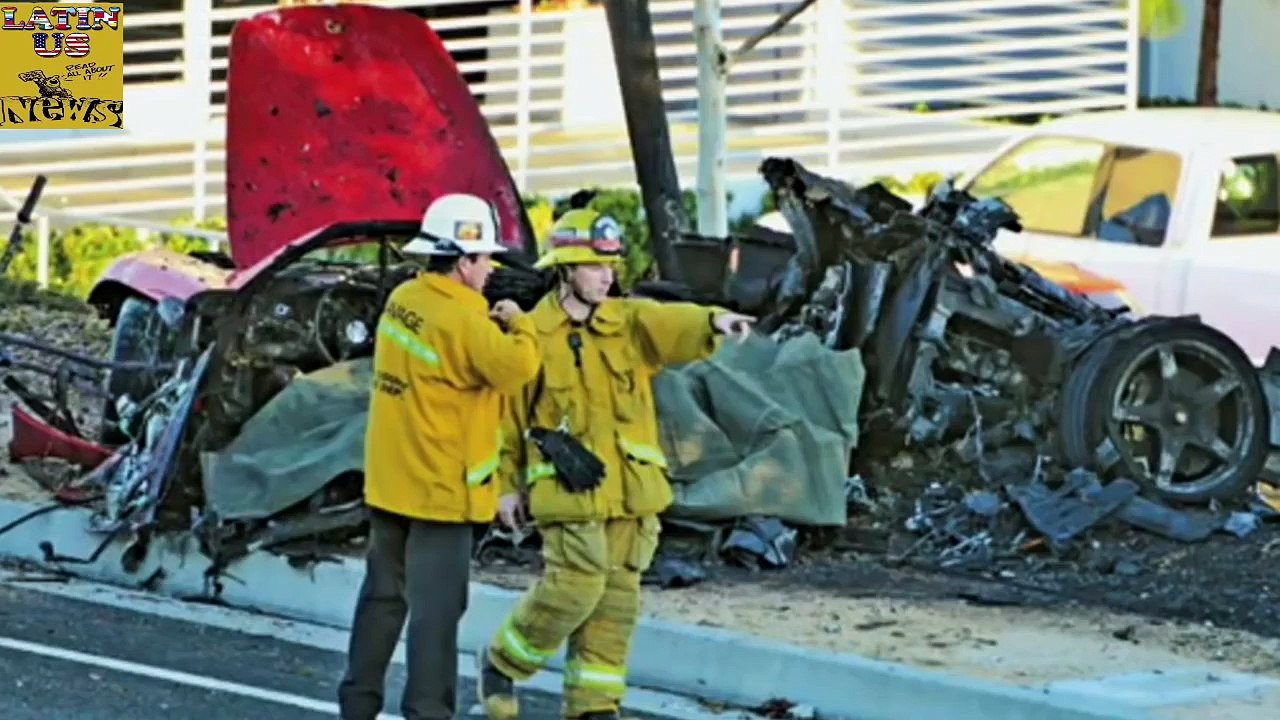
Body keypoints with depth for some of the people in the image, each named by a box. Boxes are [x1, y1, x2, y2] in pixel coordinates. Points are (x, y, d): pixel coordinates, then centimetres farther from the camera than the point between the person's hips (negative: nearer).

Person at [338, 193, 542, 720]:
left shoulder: (403, 300, 4)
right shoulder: (461, 321, -21)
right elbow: (517, 366, -25)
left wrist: (492, 325, 1)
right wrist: (517, 324, -7)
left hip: (389, 479, 8)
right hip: (439, 487, -8)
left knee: (383, 594, 17)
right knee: (437, 605, -4)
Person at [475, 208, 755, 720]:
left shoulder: (630, 323, 6)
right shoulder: (532, 335, -3)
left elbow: (672, 323, -15)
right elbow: (506, 416, 3)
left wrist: (713, 321, -37)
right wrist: (506, 485, 1)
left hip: (632, 490, 5)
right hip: (568, 489, -5)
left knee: (618, 597, 6)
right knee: (575, 586, -14)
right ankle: (501, 661, 9)